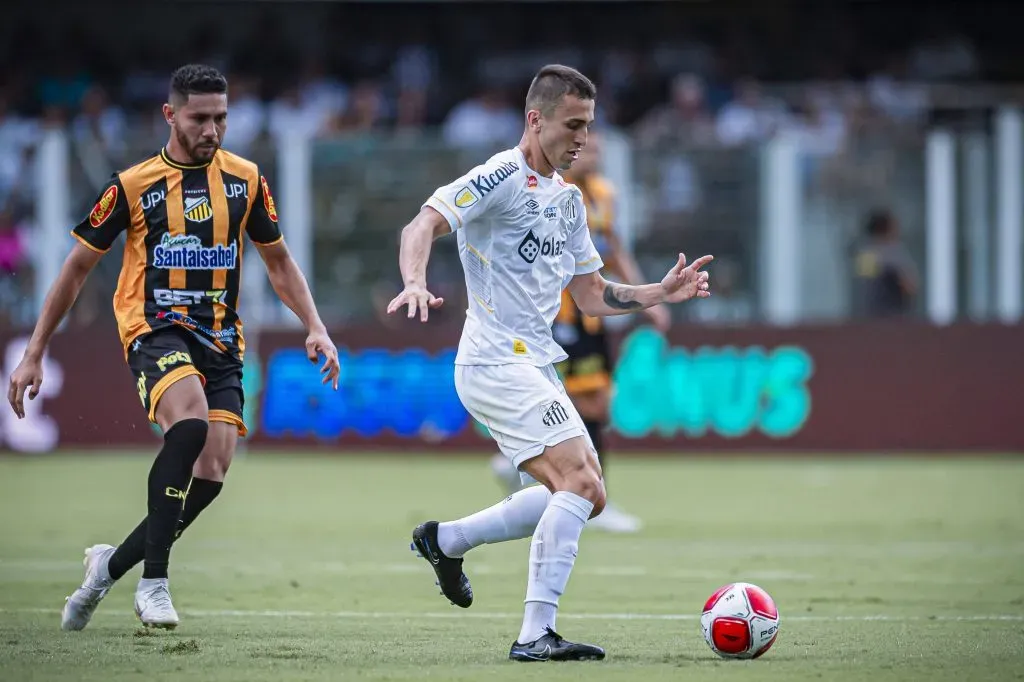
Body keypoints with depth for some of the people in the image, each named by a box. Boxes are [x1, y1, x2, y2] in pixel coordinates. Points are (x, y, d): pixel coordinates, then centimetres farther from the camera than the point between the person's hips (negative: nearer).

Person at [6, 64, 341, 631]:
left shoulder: (245, 179, 8)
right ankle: (154, 581, -27)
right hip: (155, 328, -4)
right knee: (191, 420, -33)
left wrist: (315, 327, 4)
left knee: (211, 473, -11)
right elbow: (77, 268, 7)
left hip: (220, 338, 4)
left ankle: (112, 564, 12)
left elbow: (278, 261, 19)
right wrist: (34, 354, 5)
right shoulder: (133, 186, 0)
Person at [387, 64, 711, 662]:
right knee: (580, 482, -18)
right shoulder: (503, 177, -10)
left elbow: (592, 296, 21)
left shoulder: (569, 199, 17)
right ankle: (536, 635, -18)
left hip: (535, 366, 9)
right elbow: (424, 225, -21)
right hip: (496, 362, -9)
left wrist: (661, 293, 7)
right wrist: (415, 283, -40)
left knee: (585, 495, 11)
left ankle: (446, 540, 22)